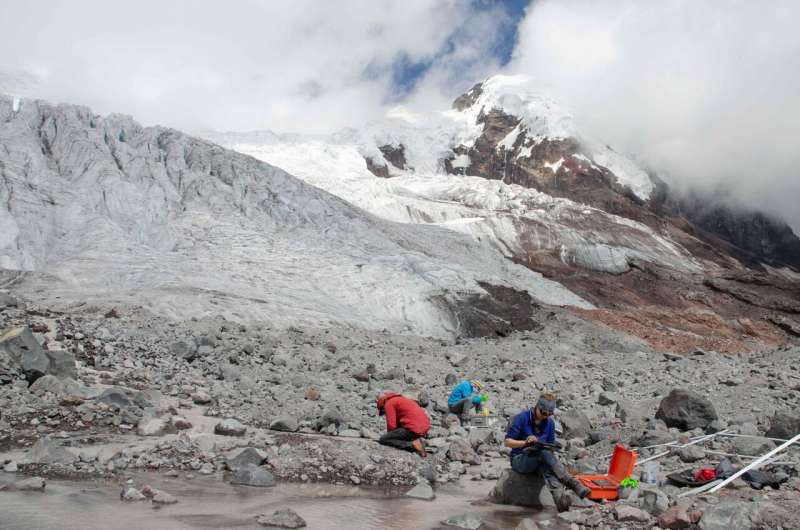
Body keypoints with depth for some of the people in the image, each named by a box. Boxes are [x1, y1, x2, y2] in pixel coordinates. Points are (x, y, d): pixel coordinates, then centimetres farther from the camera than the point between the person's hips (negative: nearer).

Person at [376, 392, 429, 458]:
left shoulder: (389, 403, 1)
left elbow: (391, 425, -5)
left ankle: (412, 445, -10)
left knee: (382, 440, 1)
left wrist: (390, 436, 13)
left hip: (413, 429, -8)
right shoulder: (402, 399, 27)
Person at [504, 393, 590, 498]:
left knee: (545, 464, -34)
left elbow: (551, 445, 12)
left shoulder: (550, 423, 4)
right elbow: (507, 442, -12)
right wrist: (525, 442, -29)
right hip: (519, 460, -4)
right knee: (544, 452, -34)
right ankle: (572, 484, -44)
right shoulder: (521, 418, -10)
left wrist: (551, 448, -12)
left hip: (539, 461, 4)